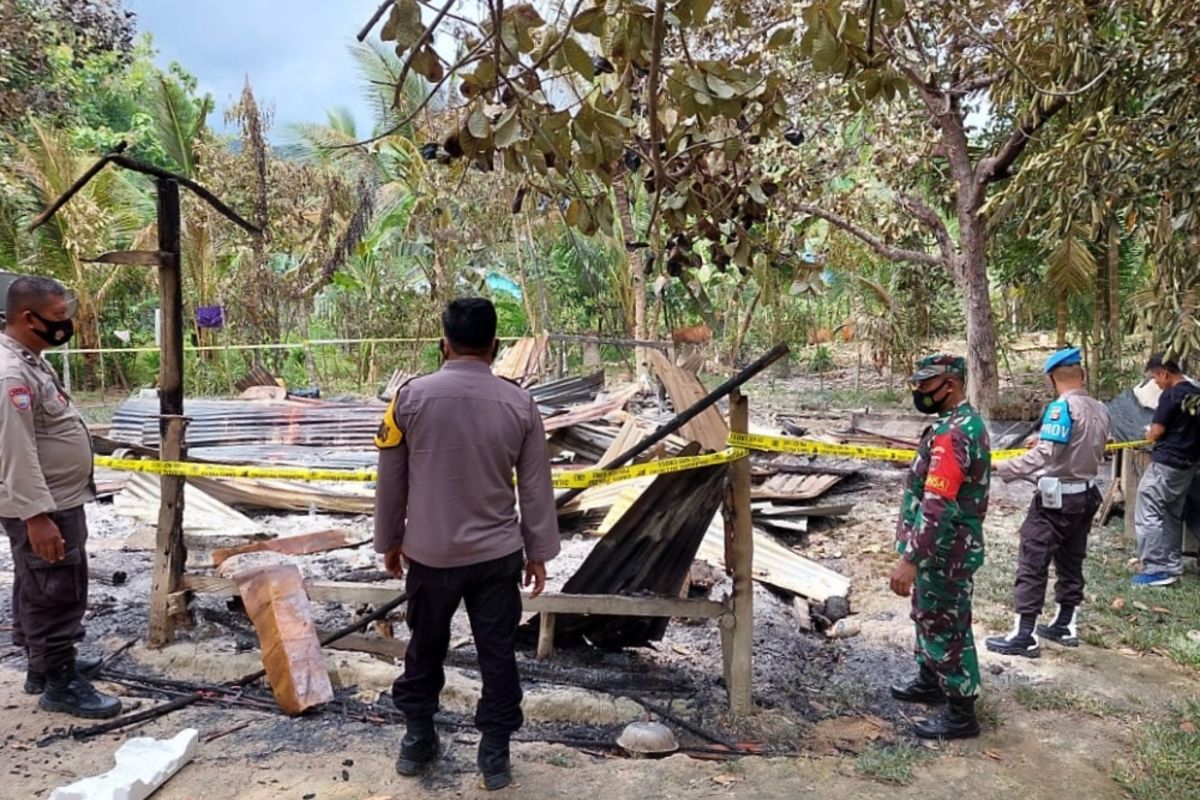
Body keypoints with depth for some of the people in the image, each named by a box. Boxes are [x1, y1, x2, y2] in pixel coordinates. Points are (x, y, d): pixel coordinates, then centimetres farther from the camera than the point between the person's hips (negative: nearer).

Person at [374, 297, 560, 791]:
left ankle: (417, 741, 33)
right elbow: (536, 488, -1)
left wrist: (389, 540, 13)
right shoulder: (519, 404, -8)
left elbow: (391, 480, -1)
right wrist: (539, 551, 10)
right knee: (498, 654, 12)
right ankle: (495, 755, 21)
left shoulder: (411, 397, -9)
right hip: (498, 554, 0)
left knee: (425, 649, 19)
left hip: (429, 553, 0)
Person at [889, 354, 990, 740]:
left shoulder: (952, 434, -26)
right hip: (948, 546, 10)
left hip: (944, 552, -10)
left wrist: (910, 559, -32)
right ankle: (930, 681, 41)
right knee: (930, 616, 24)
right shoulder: (967, 422, 9)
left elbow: (936, 506, -32)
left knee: (947, 627, 2)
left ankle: (960, 712, 15)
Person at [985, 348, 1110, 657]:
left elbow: (1044, 455, -27)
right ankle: (1064, 625, 30)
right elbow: (1091, 452, 12)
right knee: (1071, 562, 18)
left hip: (1056, 498, -8)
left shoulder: (1062, 408, -19)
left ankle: (1024, 636, 0)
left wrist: (1002, 468, -23)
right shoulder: (1100, 409, 5)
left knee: (1033, 564, -3)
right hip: (1086, 495, 8)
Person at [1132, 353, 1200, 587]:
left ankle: (1158, 569, -5)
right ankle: (1172, 565, 23)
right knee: (1173, 516, 17)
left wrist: (1149, 434, 6)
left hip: (1165, 464, -9)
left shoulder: (1170, 395, -16)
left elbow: (1156, 432, -14)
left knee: (1149, 515, -4)